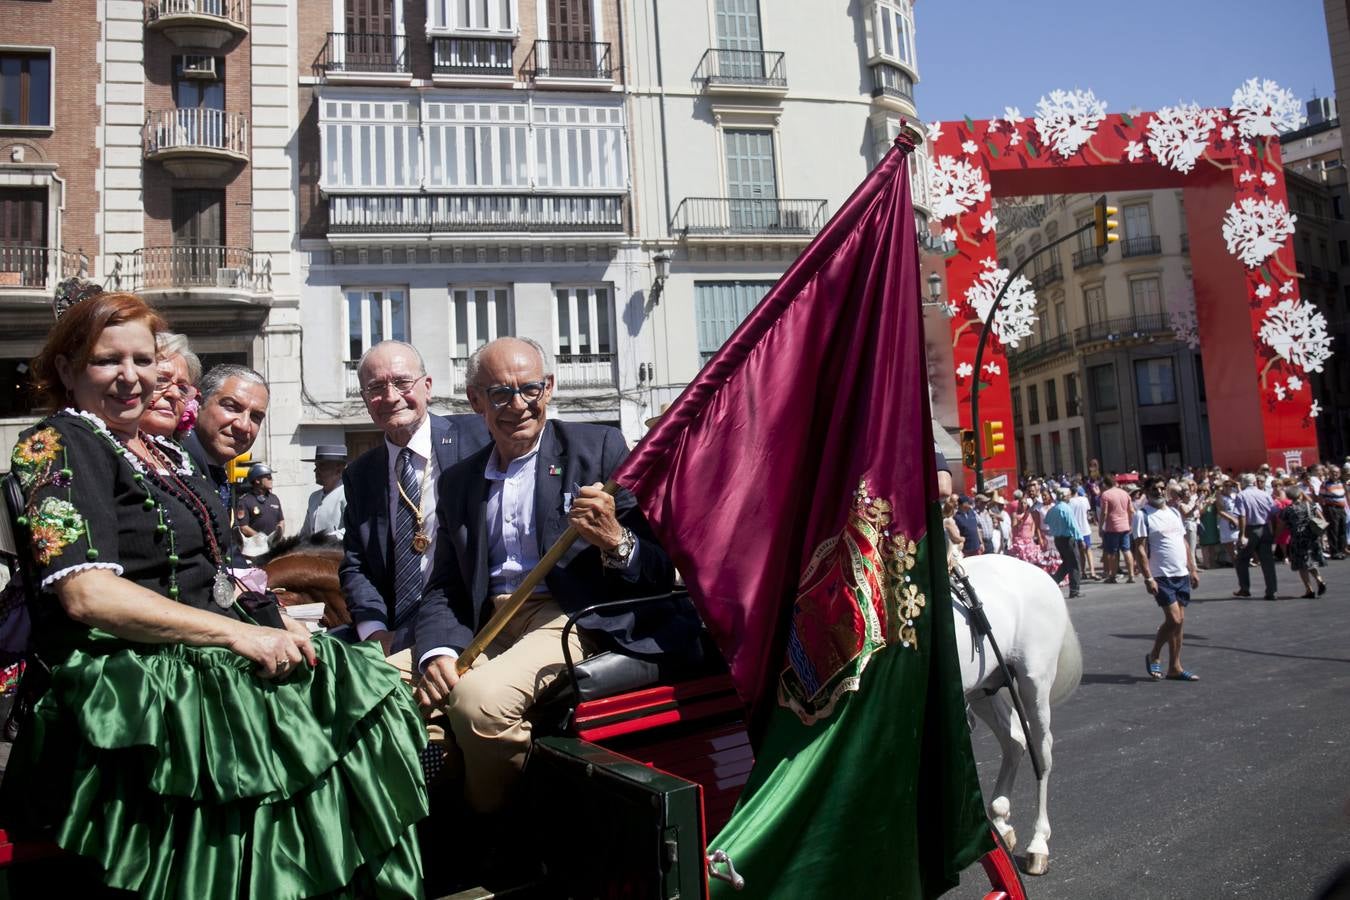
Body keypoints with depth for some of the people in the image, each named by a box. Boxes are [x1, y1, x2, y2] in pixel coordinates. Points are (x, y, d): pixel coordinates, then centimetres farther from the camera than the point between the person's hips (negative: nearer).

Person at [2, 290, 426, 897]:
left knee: (365, 685, -13)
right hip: (133, 673, -7)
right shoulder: (57, 445, -5)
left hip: (207, 657, 8)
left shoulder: (163, 452, 19)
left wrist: (280, 625, 2)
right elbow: (87, 595, -18)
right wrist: (239, 634, -21)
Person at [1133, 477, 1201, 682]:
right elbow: (1140, 549, -13)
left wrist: (1193, 569, 14)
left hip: (1182, 574, 7)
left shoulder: (1174, 513, 14)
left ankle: (1174, 667, 14)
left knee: (1180, 621, 7)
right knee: (1174, 619, -12)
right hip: (1161, 577, -7)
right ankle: (1154, 656, 8)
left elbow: (1184, 542, 20)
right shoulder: (1142, 515, -8)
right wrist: (1148, 578, -19)